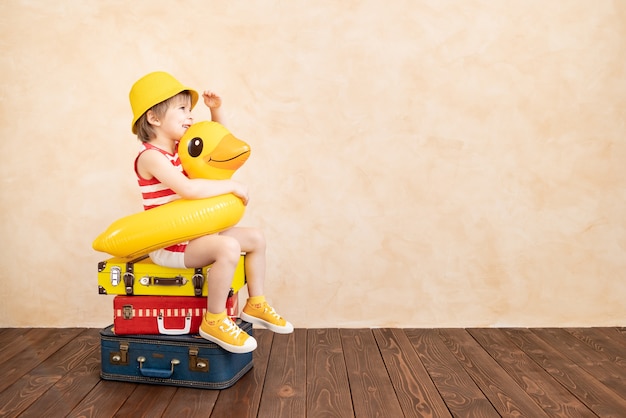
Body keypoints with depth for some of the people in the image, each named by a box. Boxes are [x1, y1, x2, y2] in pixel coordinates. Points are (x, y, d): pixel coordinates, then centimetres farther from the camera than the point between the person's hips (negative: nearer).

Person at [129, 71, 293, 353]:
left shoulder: (182, 149, 11)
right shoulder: (151, 157, -17)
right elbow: (188, 188, -33)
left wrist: (216, 111, 9)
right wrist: (232, 186, -23)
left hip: (193, 234, 10)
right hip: (169, 245, -10)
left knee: (255, 237, 8)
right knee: (229, 247, -33)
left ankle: (255, 304, 15)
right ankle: (214, 321, -19)